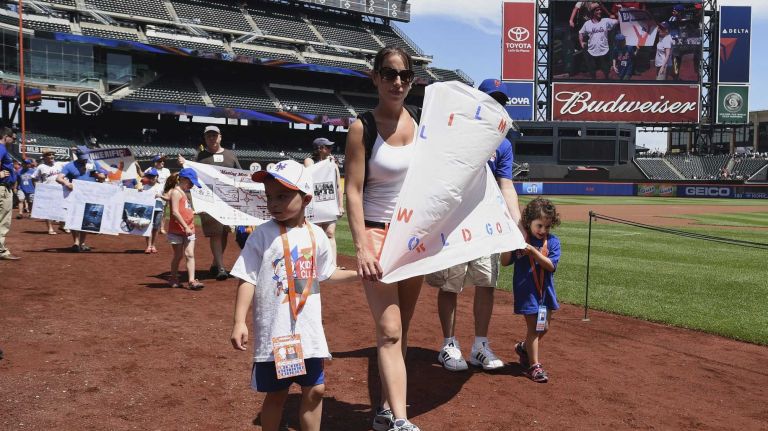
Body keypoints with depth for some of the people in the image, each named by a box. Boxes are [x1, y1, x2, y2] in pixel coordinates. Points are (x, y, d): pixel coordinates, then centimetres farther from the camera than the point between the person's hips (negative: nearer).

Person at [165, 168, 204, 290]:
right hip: (177, 229, -7)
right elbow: (175, 212, -19)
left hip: (188, 229, 7)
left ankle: (192, 280, -10)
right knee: (178, 255, 4)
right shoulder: (176, 192, -10)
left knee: (190, 254, -4)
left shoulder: (183, 193, 18)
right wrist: (185, 227, -21)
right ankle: (173, 279, 20)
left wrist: (195, 212, 17)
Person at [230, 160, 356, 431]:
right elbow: (247, 280, -10)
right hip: (273, 332, -3)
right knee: (276, 394, 9)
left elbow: (327, 274, 15)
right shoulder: (262, 235, -10)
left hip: (309, 330, 4)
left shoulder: (316, 235, 2)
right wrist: (239, 322, -16)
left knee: (315, 390, 13)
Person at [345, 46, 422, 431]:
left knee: (401, 329, 10)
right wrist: (361, 247, -19)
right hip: (378, 233, -5)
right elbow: (353, 192, -12)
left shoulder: (420, 123, 7)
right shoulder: (363, 127, -7)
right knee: (389, 331, -11)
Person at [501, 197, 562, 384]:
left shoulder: (552, 241, -3)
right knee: (533, 328, -1)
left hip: (545, 291, 4)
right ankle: (534, 366, 8)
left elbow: (551, 265, -14)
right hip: (526, 290, -4)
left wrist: (533, 251, -25)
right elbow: (505, 262, -10)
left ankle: (524, 347, 42)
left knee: (544, 327, 17)